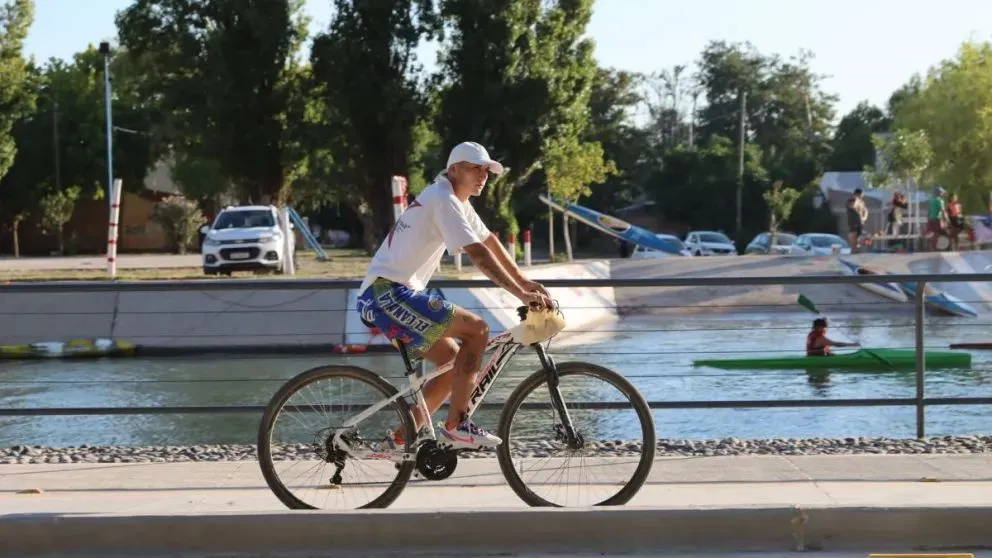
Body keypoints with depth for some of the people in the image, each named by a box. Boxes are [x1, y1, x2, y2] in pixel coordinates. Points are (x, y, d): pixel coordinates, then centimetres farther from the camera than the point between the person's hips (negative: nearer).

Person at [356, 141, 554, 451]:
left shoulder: (456, 201, 17)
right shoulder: (443, 200, -14)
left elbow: (491, 242, 22)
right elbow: (479, 254, -22)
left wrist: (524, 282, 15)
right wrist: (522, 294, -24)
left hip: (384, 297, 10)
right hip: (388, 294, -10)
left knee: (454, 362, 12)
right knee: (477, 329, -15)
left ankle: (402, 438, 14)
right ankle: (456, 427, -13)